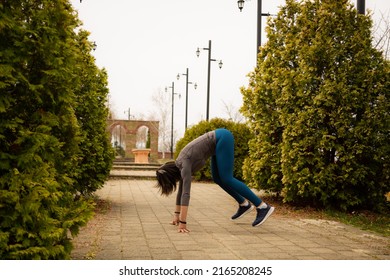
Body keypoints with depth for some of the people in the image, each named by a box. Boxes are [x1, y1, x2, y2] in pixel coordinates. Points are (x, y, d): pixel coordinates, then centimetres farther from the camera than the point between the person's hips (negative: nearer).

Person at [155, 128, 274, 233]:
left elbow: (186, 193, -26)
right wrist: (176, 214, 16)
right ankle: (244, 204, 22)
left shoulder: (184, 164, -19)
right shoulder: (178, 166, 6)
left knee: (226, 179, -10)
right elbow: (181, 190, 15)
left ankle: (263, 207, -8)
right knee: (217, 178, 12)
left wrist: (182, 222, -27)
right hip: (219, 140, 9)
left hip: (223, 138, -9)